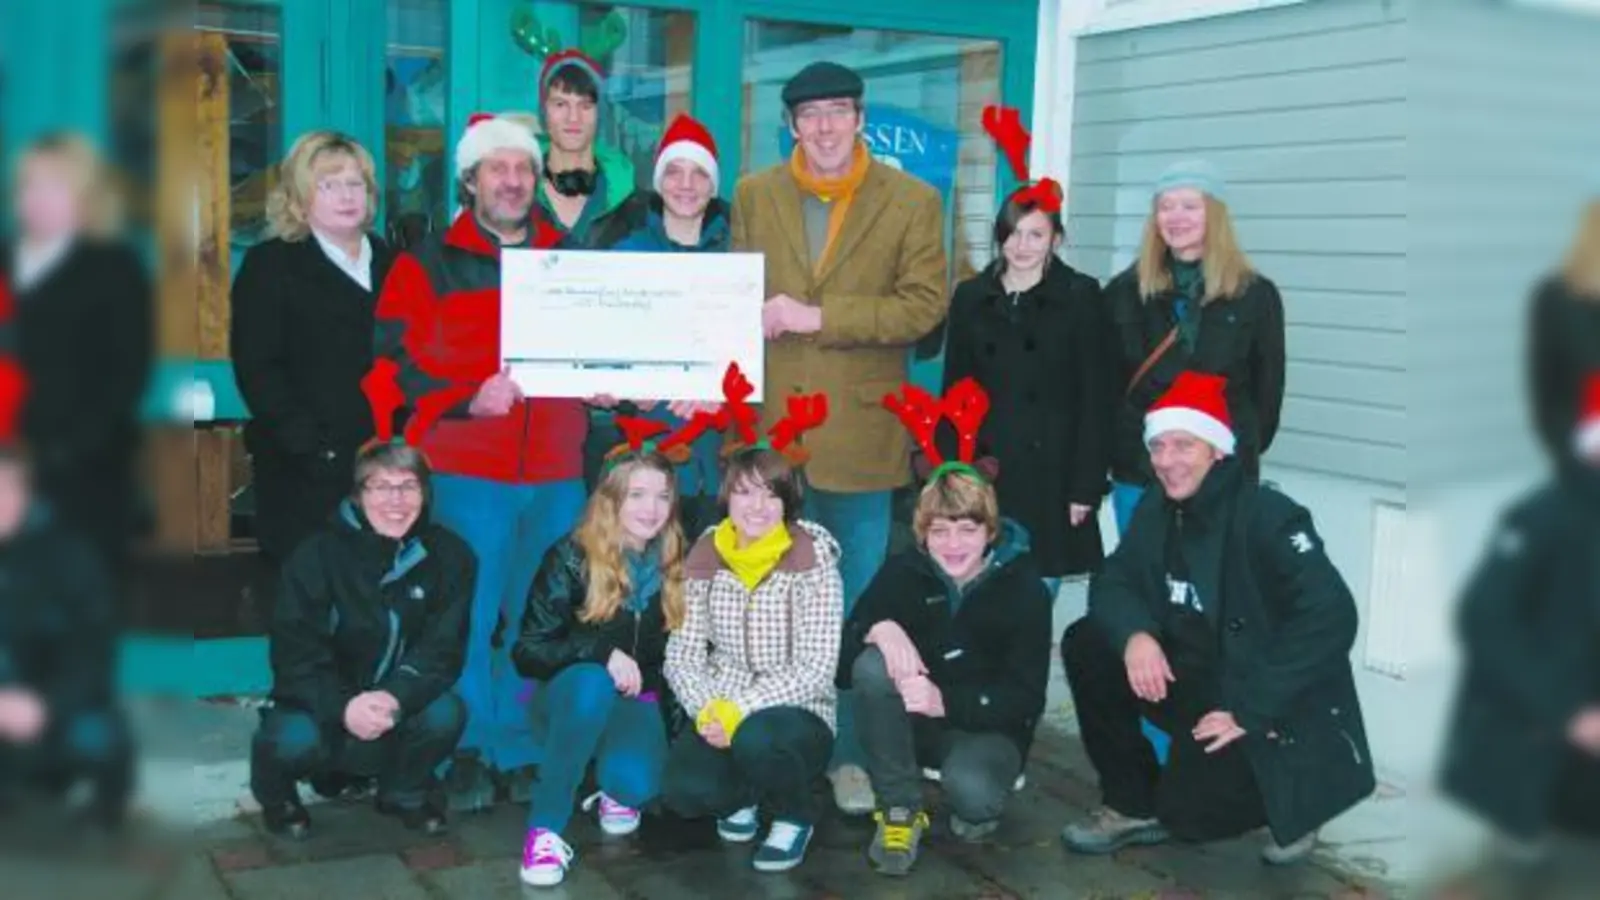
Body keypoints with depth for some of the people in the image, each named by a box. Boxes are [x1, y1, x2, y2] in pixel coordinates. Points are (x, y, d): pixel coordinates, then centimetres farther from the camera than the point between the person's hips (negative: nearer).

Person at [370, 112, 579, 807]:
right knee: (467, 616, -2)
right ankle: (469, 754, 10)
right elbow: (392, 365, -2)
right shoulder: (429, 265, 6)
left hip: (555, 473, 3)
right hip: (465, 471, -3)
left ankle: (525, 751, 17)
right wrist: (470, 397, -15)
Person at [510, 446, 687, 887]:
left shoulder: (674, 566, -3)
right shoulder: (572, 558, -13)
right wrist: (602, 653, -31)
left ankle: (616, 790, 11)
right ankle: (545, 829, -28)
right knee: (592, 682, -38)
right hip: (573, 697, -2)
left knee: (636, 783, -29)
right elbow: (528, 652, -17)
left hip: (638, 702, 2)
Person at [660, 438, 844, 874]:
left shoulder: (812, 560, -12)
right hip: (721, 716, 3)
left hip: (798, 718, -3)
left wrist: (740, 711, -25)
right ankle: (744, 797, 12)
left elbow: (816, 668, -18)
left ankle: (795, 816, -1)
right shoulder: (705, 557, 0)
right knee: (684, 790, -26)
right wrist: (708, 710, -20)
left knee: (756, 738, -36)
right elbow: (682, 653, -2)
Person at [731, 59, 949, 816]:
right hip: (770, 425, 2)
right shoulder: (753, 196, 9)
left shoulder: (912, 201, 0)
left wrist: (818, 318, -17)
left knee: (858, 607, 5)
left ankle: (849, 754, 17)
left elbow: (925, 303, -9)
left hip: (859, 429, -2)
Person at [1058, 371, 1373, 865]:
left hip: (1275, 712, -6)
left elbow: (1331, 618, -28)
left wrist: (1248, 710, -28)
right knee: (1086, 644, -10)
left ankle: (1289, 794, 12)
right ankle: (1134, 805, 4)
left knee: (1190, 814, -19)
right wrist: (1135, 633, -22)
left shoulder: (1268, 516, -21)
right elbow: (1113, 581, 3)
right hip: (1195, 681, 7)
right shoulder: (1156, 512, 0)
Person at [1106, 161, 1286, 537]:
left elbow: (1268, 385, 6)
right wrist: (1111, 449, 1)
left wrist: (1248, 449, 3)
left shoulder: (1256, 294, 1)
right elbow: (1106, 380, 6)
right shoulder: (1124, 291, 6)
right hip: (1137, 468, 2)